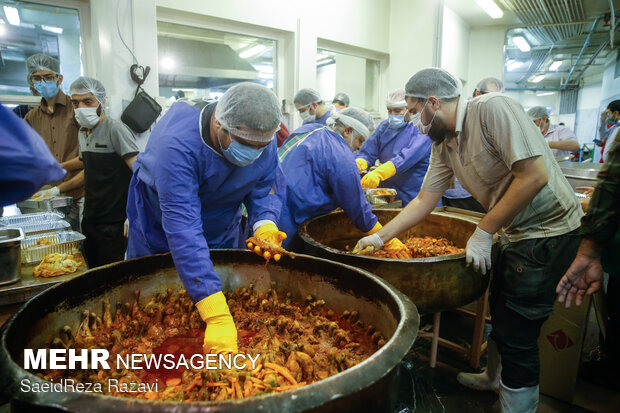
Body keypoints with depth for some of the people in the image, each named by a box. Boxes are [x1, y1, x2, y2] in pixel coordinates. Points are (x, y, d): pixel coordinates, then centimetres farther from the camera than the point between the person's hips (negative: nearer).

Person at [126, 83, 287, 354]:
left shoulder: (265, 144, -22)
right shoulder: (177, 143, -41)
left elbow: (263, 191, -11)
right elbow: (182, 227, -46)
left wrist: (264, 224, -37)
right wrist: (217, 317, -51)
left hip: (221, 233, 4)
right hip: (159, 234, -3)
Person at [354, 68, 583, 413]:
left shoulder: (492, 109, -22)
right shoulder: (444, 145, 3)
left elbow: (534, 176, -27)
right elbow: (425, 200, 7)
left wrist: (483, 233, -21)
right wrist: (380, 236, 3)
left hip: (549, 230, -8)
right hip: (518, 233, 9)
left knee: (516, 332, -3)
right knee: (501, 311, 23)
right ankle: (494, 378, 46)